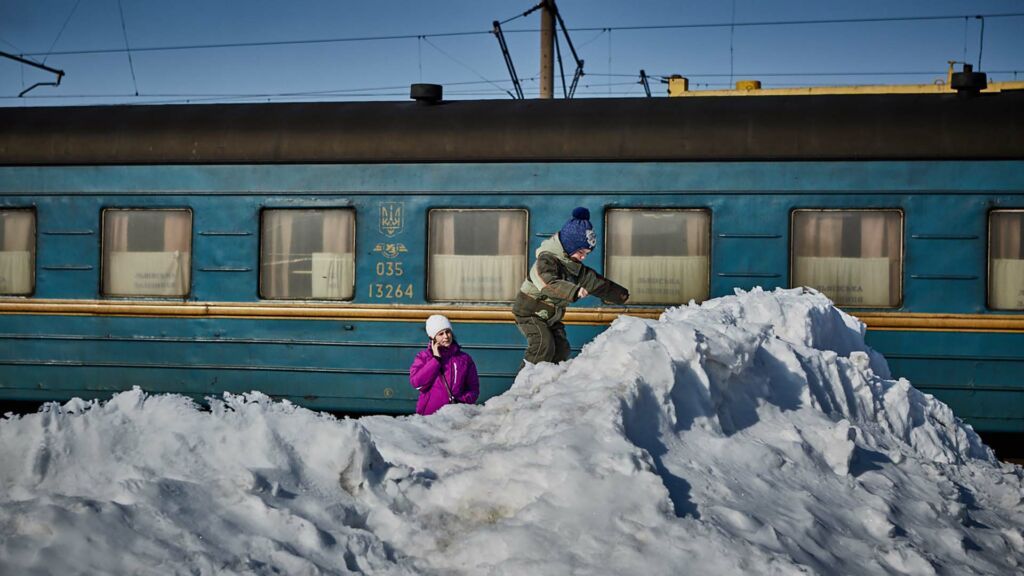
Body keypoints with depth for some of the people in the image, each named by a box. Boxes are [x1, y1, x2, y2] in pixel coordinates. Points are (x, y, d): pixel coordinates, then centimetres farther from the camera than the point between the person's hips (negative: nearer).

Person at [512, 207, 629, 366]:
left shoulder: (576, 268, 5)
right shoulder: (547, 259, -23)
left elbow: (595, 281, 15)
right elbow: (549, 284, -41)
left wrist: (619, 294, 19)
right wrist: (575, 291, -55)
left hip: (551, 317, 9)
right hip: (529, 312, -9)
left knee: (561, 350, 0)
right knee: (544, 345, -26)